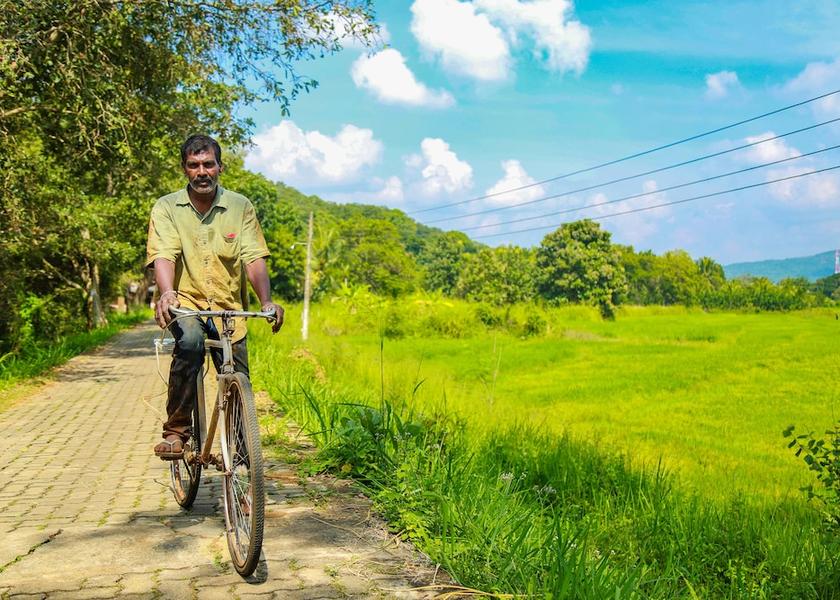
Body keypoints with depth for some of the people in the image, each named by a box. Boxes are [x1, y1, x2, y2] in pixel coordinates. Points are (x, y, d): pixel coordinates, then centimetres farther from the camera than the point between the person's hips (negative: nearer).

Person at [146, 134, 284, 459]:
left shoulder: (240, 206, 2)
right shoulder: (166, 207, -1)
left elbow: (253, 257, -7)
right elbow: (163, 255, -15)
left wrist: (266, 300, -24)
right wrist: (166, 292, -36)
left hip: (229, 307, 2)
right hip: (185, 301, -2)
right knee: (190, 340, -34)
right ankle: (175, 432, -23)